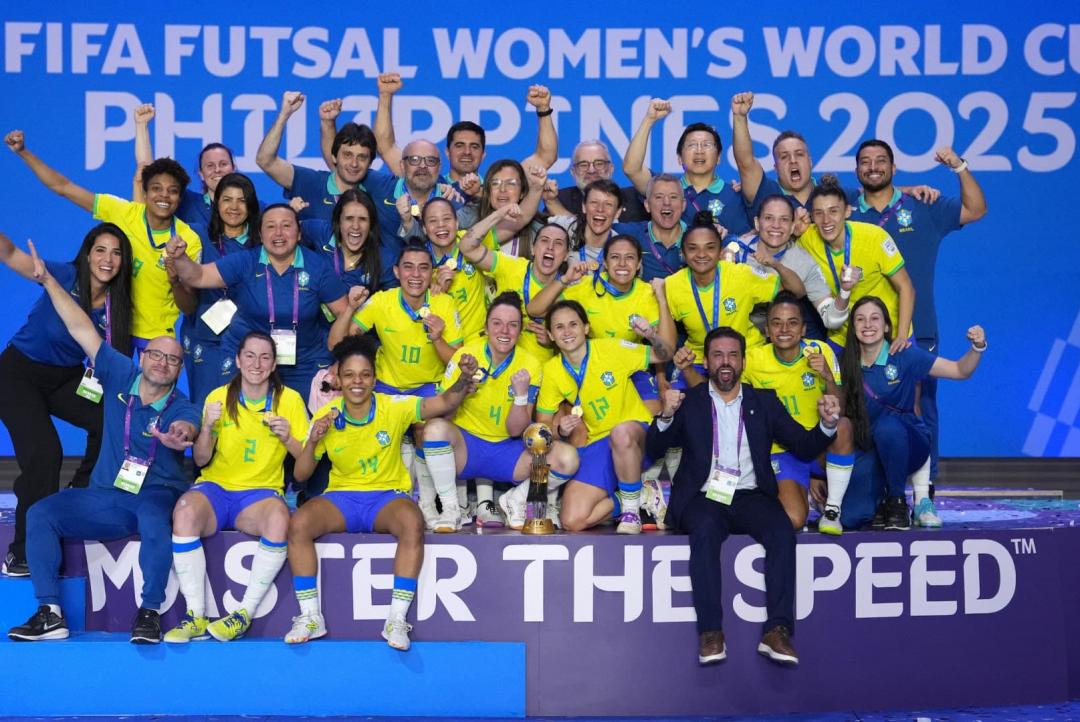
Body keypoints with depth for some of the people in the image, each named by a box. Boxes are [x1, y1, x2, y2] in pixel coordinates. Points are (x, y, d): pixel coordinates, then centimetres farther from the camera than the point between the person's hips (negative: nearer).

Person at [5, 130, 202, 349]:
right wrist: (22, 151, -15)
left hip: (155, 337, -1)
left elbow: (189, 308, -11)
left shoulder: (189, 240, -14)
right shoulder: (121, 212, -12)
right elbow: (63, 187, -8)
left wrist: (176, 282, -31)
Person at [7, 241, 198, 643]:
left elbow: (185, 428, -31)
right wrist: (48, 281, 4)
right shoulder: (120, 377, 5)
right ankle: (50, 613, -18)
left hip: (158, 496, -4)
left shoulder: (181, 408, -6)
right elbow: (82, 330, 4)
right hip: (105, 497, 4)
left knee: (154, 514, -39)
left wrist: (178, 435, -56)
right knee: (40, 513, -16)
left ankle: (149, 613, -30)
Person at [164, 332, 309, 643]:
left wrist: (287, 438, -15)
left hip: (261, 491, -1)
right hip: (215, 487, 1)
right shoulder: (219, 397, 6)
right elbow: (201, 460, 4)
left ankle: (244, 614, -24)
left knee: (279, 517, -37)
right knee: (185, 511, -34)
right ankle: (196, 616, -26)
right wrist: (207, 427, -15)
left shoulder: (290, 400, 4)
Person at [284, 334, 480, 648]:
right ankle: (310, 617, -14)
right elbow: (300, 475, 3)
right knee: (298, 523, -27)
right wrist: (313, 441, -16)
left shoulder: (394, 408, -4)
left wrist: (464, 380, -34)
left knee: (413, 523, -35)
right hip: (341, 497, 2)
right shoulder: (326, 417, 0)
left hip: (388, 495, -2)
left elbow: (445, 403, -13)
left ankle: (397, 620, -27)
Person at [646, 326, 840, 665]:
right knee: (706, 529, -34)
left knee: (782, 530, -29)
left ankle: (777, 630, -31)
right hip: (704, 497, -1)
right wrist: (666, 416, -16)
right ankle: (710, 633, -33)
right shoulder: (688, 401, 14)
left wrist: (827, 424, -8)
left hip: (750, 497, 2)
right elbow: (654, 449, 4)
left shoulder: (764, 401, 19)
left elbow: (805, 447, 13)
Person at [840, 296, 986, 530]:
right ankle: (879, 501, 17)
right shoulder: (847, 365, -3)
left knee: (887, 425, -38)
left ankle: (897, 502, -12)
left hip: (907, 446, -1)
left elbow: (960, 371, -4)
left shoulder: (904, 355, -7)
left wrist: (977, 347, -24)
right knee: (851, 517, -23)